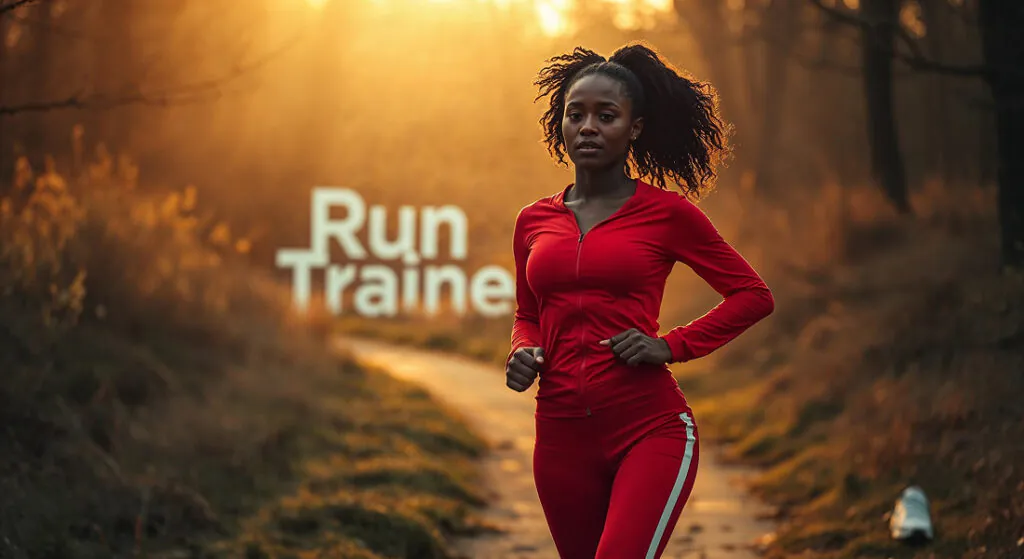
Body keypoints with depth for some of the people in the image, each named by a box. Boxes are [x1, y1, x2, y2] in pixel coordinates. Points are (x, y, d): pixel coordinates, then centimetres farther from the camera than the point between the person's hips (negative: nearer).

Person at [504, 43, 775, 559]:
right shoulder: (533, 221, 9)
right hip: (561, 434, 5)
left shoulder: (666, 213, -1)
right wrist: (523, 354, 1)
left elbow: (754, 296, 5)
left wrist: (672, 346, -6)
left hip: (650, 428, -4)